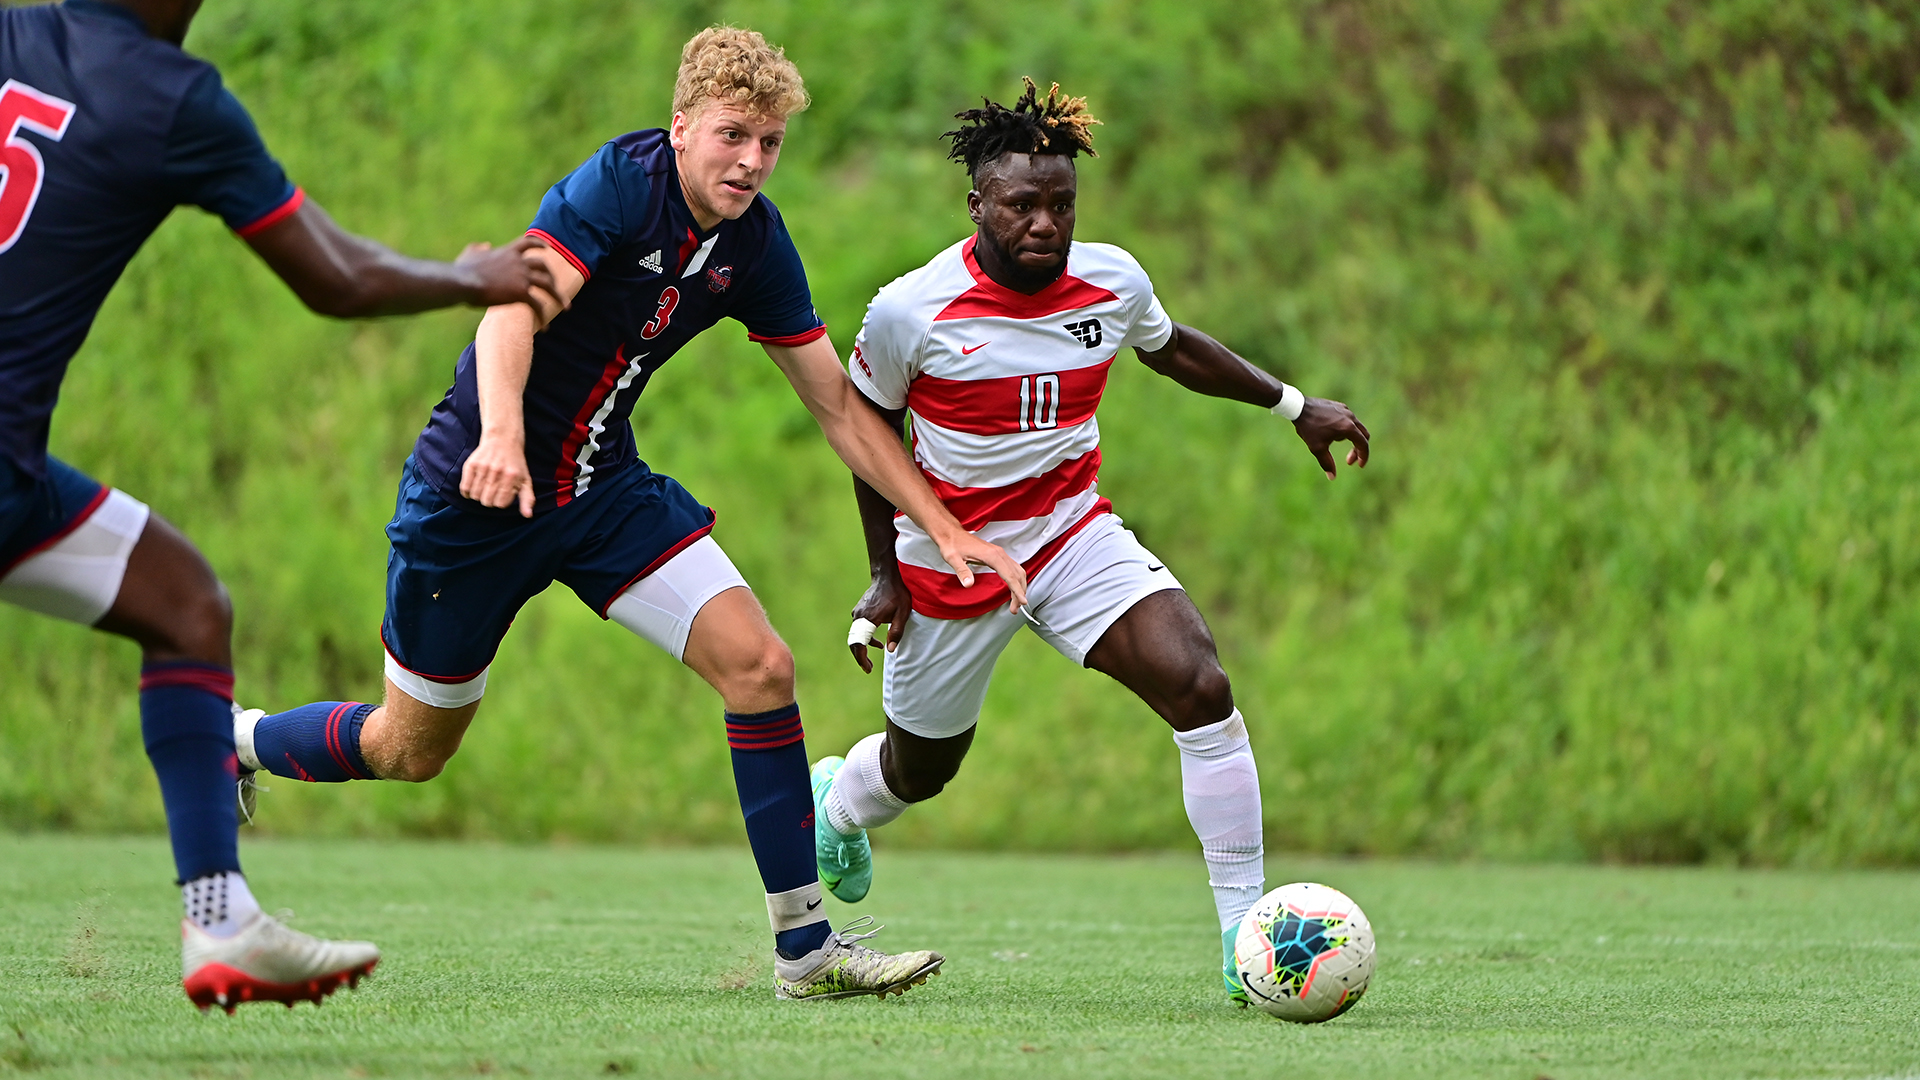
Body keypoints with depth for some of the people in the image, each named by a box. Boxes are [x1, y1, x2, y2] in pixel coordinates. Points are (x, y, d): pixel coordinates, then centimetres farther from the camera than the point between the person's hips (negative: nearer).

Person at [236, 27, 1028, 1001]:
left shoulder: (755, 244, -3)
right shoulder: (619, 183, -22)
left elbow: (838, 406, 5)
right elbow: (516, 308, -36)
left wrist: (948, 531, -1)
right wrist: (499, 434, -55)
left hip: (603, 484, 6)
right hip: (479, 486, -6)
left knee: (758, 666, -12)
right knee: (410, 748, 8)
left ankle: (805, 947, -7)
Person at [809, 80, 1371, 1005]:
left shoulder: (1112, 282, -10)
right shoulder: (911, 311, -20)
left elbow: (1173, 350, 14)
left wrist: (1294, 405, 17)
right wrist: (885, 573, 0)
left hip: (1075, 537, 2)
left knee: (1201, 689, -21)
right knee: (921, 769, 16)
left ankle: (1246, 939, -17)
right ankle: (834, 803, 56)